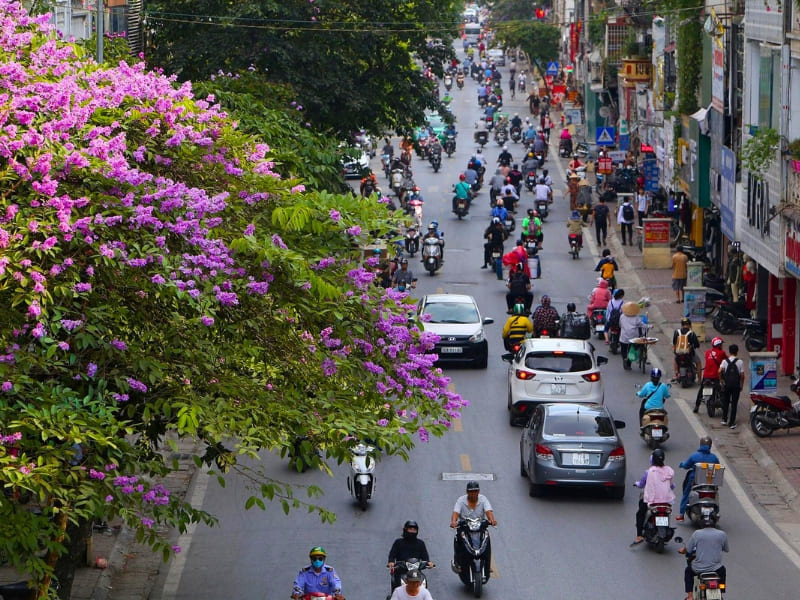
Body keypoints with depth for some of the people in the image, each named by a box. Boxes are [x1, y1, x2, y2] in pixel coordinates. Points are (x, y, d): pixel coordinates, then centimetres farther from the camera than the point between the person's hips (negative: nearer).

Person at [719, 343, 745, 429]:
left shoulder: (725, 361, -2)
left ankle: (724, 419, 22)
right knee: (734, 404, 4)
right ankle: (732, 423, 4)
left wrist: (721, 380, -1)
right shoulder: (740, 362, -4)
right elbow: (742, 375, -5)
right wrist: (742, 385, 8)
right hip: (736, 385, -1)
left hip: (727, 385, 1)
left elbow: (720, 371, -16)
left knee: (725, 402, 19)